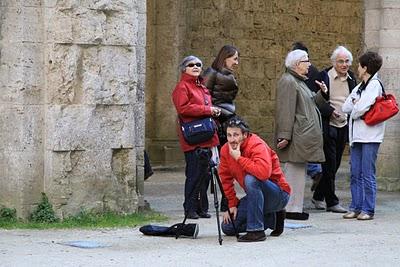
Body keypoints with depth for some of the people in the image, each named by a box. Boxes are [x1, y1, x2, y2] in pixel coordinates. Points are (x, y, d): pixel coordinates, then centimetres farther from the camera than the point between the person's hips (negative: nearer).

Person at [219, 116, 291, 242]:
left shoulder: (257, 145, -24)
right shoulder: (225, 150, -3)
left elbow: (264, 172, -42)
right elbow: (225, 179, 6)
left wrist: (239, 158, -32)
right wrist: (232, 204, -2)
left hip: (279, 195, -8)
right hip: (256, 196, 8)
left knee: (251, 179, -36)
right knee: (228, 227, -1)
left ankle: (256, 230, -29)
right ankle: (272, 219, 14)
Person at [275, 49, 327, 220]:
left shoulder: (298, 81, 21)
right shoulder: (288, 82, -12)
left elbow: (308, 103, 26)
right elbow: (285, 111, -19)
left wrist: (321, 94, 9)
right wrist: (284, 136, -24)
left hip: (304, 135, 11)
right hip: (296, 137, -11)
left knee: (298, 172, 11)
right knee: (293, 171, -9)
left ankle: (294, 207, 14)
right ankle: (291, 208, -8)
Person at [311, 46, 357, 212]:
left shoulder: (351, 78, 10)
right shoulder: (324, 77, -8)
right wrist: (330, 111, -20)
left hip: (343, 126, 6)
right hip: (327, 126, -6)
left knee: (333, 165, 11)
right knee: (329, 164, -5)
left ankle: (318, 197, 25)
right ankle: (332, 202, 0)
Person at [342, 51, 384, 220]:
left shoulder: (374, 85, -7)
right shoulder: (359, 87, 19)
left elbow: (362, 108, -18)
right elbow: (345, 107, 13)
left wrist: (354, 111, 2)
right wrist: (355, 104, -5)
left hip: (370, 136, -8)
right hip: (357, 136, 8)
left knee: (368, 175, -5)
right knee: (355, 174, 8)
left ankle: (368, 210, -2)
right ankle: (356, 207, 12)